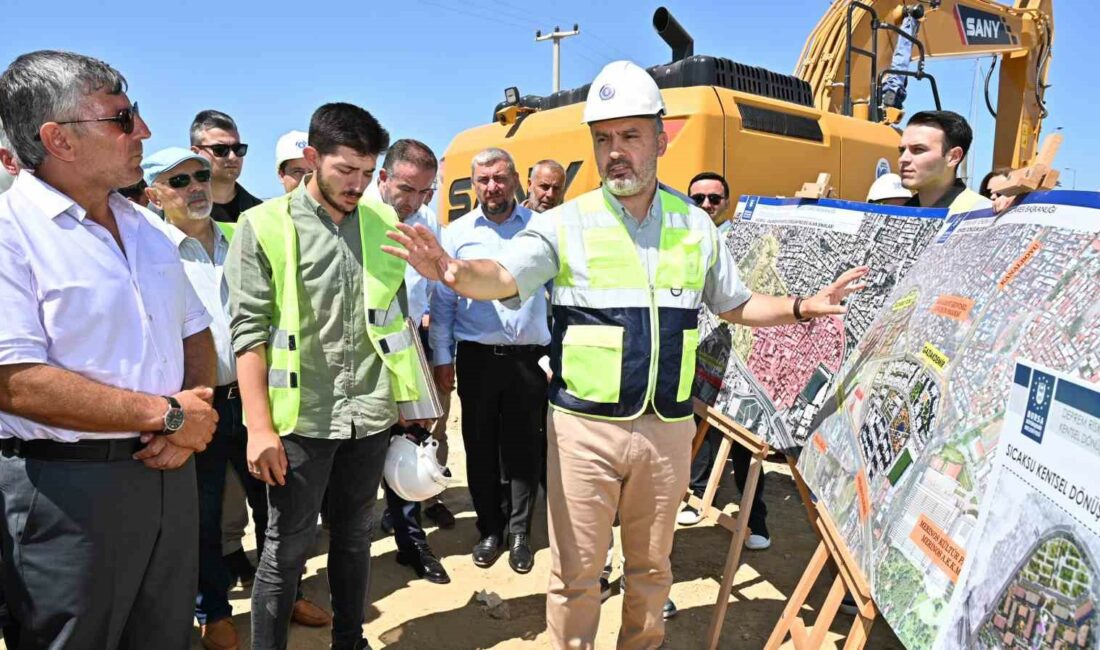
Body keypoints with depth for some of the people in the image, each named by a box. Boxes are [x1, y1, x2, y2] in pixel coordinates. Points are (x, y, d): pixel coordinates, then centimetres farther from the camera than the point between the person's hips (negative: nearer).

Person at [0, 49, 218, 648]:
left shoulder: (144, 227, 10)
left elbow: (196, 334, 14)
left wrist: (194, 418, -5)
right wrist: (167, 414, -16)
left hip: (170, 474, 6)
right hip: (67, 487, -6)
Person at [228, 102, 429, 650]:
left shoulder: (383, 223, 6)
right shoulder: (264, 226, -5)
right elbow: (248, 331, -8)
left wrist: (408, 401, 11)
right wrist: (260, 425, -13)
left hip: (370, 414, 4)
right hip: (301, 417, -3)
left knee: (354, 537, 17)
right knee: (287, 547, 8)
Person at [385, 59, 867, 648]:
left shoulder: (695, 226, 6)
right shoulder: (566, 224, -5)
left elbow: (735, 305, 17)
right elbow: (501, 277, -18)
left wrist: (801, 307, 3)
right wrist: (455, 271, -38)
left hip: (667, 428, 3)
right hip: (584, 428, -3)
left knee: (651, 567, 20)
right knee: (575, 573, 8)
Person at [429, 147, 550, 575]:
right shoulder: (457, 233, 6)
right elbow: (443, 300, 7)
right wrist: (442, 357, 2)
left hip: (529, 357, -1)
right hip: (476, 357, 1)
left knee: (524, 446, 6)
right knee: (481, 445, 9)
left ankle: (519, 531, 21)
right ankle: (490, 529, 25)